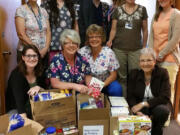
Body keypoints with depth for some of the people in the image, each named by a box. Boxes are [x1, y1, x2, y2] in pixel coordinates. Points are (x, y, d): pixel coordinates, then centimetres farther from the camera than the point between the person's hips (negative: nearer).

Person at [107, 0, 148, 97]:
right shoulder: (118, 10, 6)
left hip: (136, 49, 0)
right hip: (119, 49, 0)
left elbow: (145, 30, 9)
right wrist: (110, 40, -11)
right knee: (121, 76, 4)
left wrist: (144, 47, 8)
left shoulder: (142, 10, 5)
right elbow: (114, 29, 7)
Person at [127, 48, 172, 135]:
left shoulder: (162, 73, -10)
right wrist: (138, 112, -26)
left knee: (162, 110, -33)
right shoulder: (134, 74, -4)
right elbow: (130, 96, -6)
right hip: (140, 106, 1)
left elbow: (165, 97, -16)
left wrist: (144, 103, -24)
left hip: (159, 104, 0)